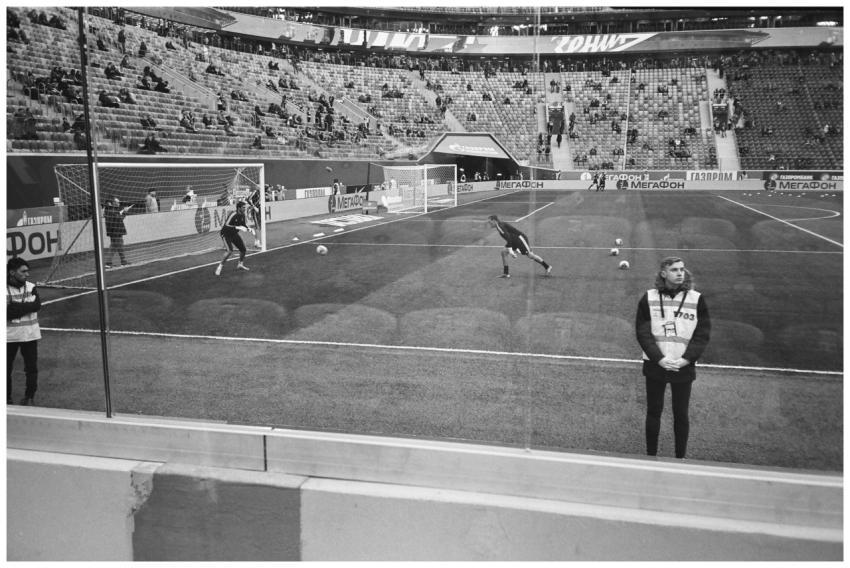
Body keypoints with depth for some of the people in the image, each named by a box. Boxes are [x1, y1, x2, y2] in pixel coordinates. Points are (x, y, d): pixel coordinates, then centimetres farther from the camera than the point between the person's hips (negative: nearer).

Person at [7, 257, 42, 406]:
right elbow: (7, 312, -16)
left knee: (31, 368, 7)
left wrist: (16, 307, -19)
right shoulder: (5, 289, -8)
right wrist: (26, 306, -19)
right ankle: (6, 398, 20)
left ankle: (29, 397, 22)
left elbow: (37, 305, -14)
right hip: (9, 336, -2)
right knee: (6, 368, 6)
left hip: (30, 335, 2)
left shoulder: (31, 287, 1)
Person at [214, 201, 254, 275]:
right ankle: (220, 267, -11)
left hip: (234, 234, 8)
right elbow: (226, 226, -36)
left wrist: (250, 230, -5)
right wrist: (238, 227, -42)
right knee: (230, 251, -25)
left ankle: (240, 265, 33)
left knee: (243, 249, 7)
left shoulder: (242, 215, -4)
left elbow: (244, 225, 13)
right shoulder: (233, 215, -28)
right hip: (225, 234, -8)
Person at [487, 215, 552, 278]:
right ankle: (506, 273, 1)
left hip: (520, 238, -10)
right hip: (515, 240, 10)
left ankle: (547, 267, 5)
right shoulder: (499, 226, 15)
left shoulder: (500, 225, -15)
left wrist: (510, 250, -25)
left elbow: (508, 237, -23)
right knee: (504, 252, 1)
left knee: (530, 255, -6)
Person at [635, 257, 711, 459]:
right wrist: (659, 359, -15)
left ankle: (680, 457, 21)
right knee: (653, 412, 9)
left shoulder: (696, 299, -2)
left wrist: (685, 359, -14)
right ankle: (651, 456, 22)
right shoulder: (649, 298, -2)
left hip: (684, 367, 0)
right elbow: (642, 332, -5)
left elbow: (702, 334, -3)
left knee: (681, 415, 8)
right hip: (655, 366, 0)